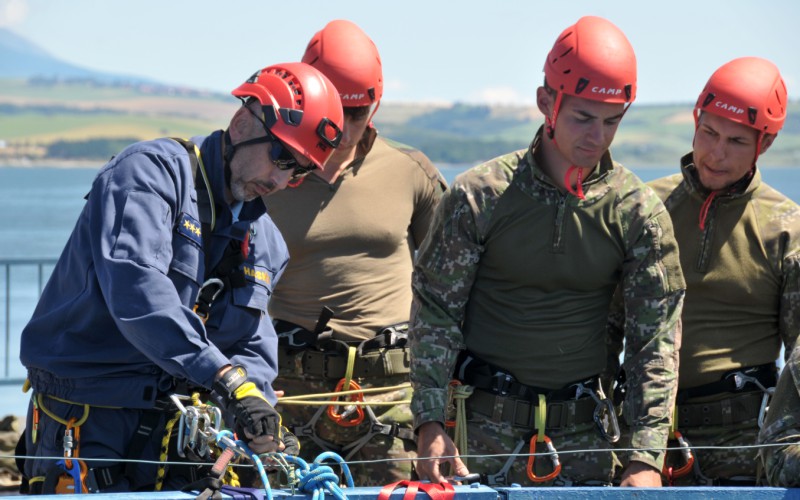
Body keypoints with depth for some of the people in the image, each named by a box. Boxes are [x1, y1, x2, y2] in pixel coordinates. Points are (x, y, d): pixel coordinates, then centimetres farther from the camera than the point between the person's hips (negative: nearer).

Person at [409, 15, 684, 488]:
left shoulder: (639, 212, -1)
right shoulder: (480, 196, -6)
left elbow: (657, 340, -3)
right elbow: (436, 312, -3)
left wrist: (647, 458, -12)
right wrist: (431, 425, -11)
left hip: (582, 431, 2)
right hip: (482, 425, -2)